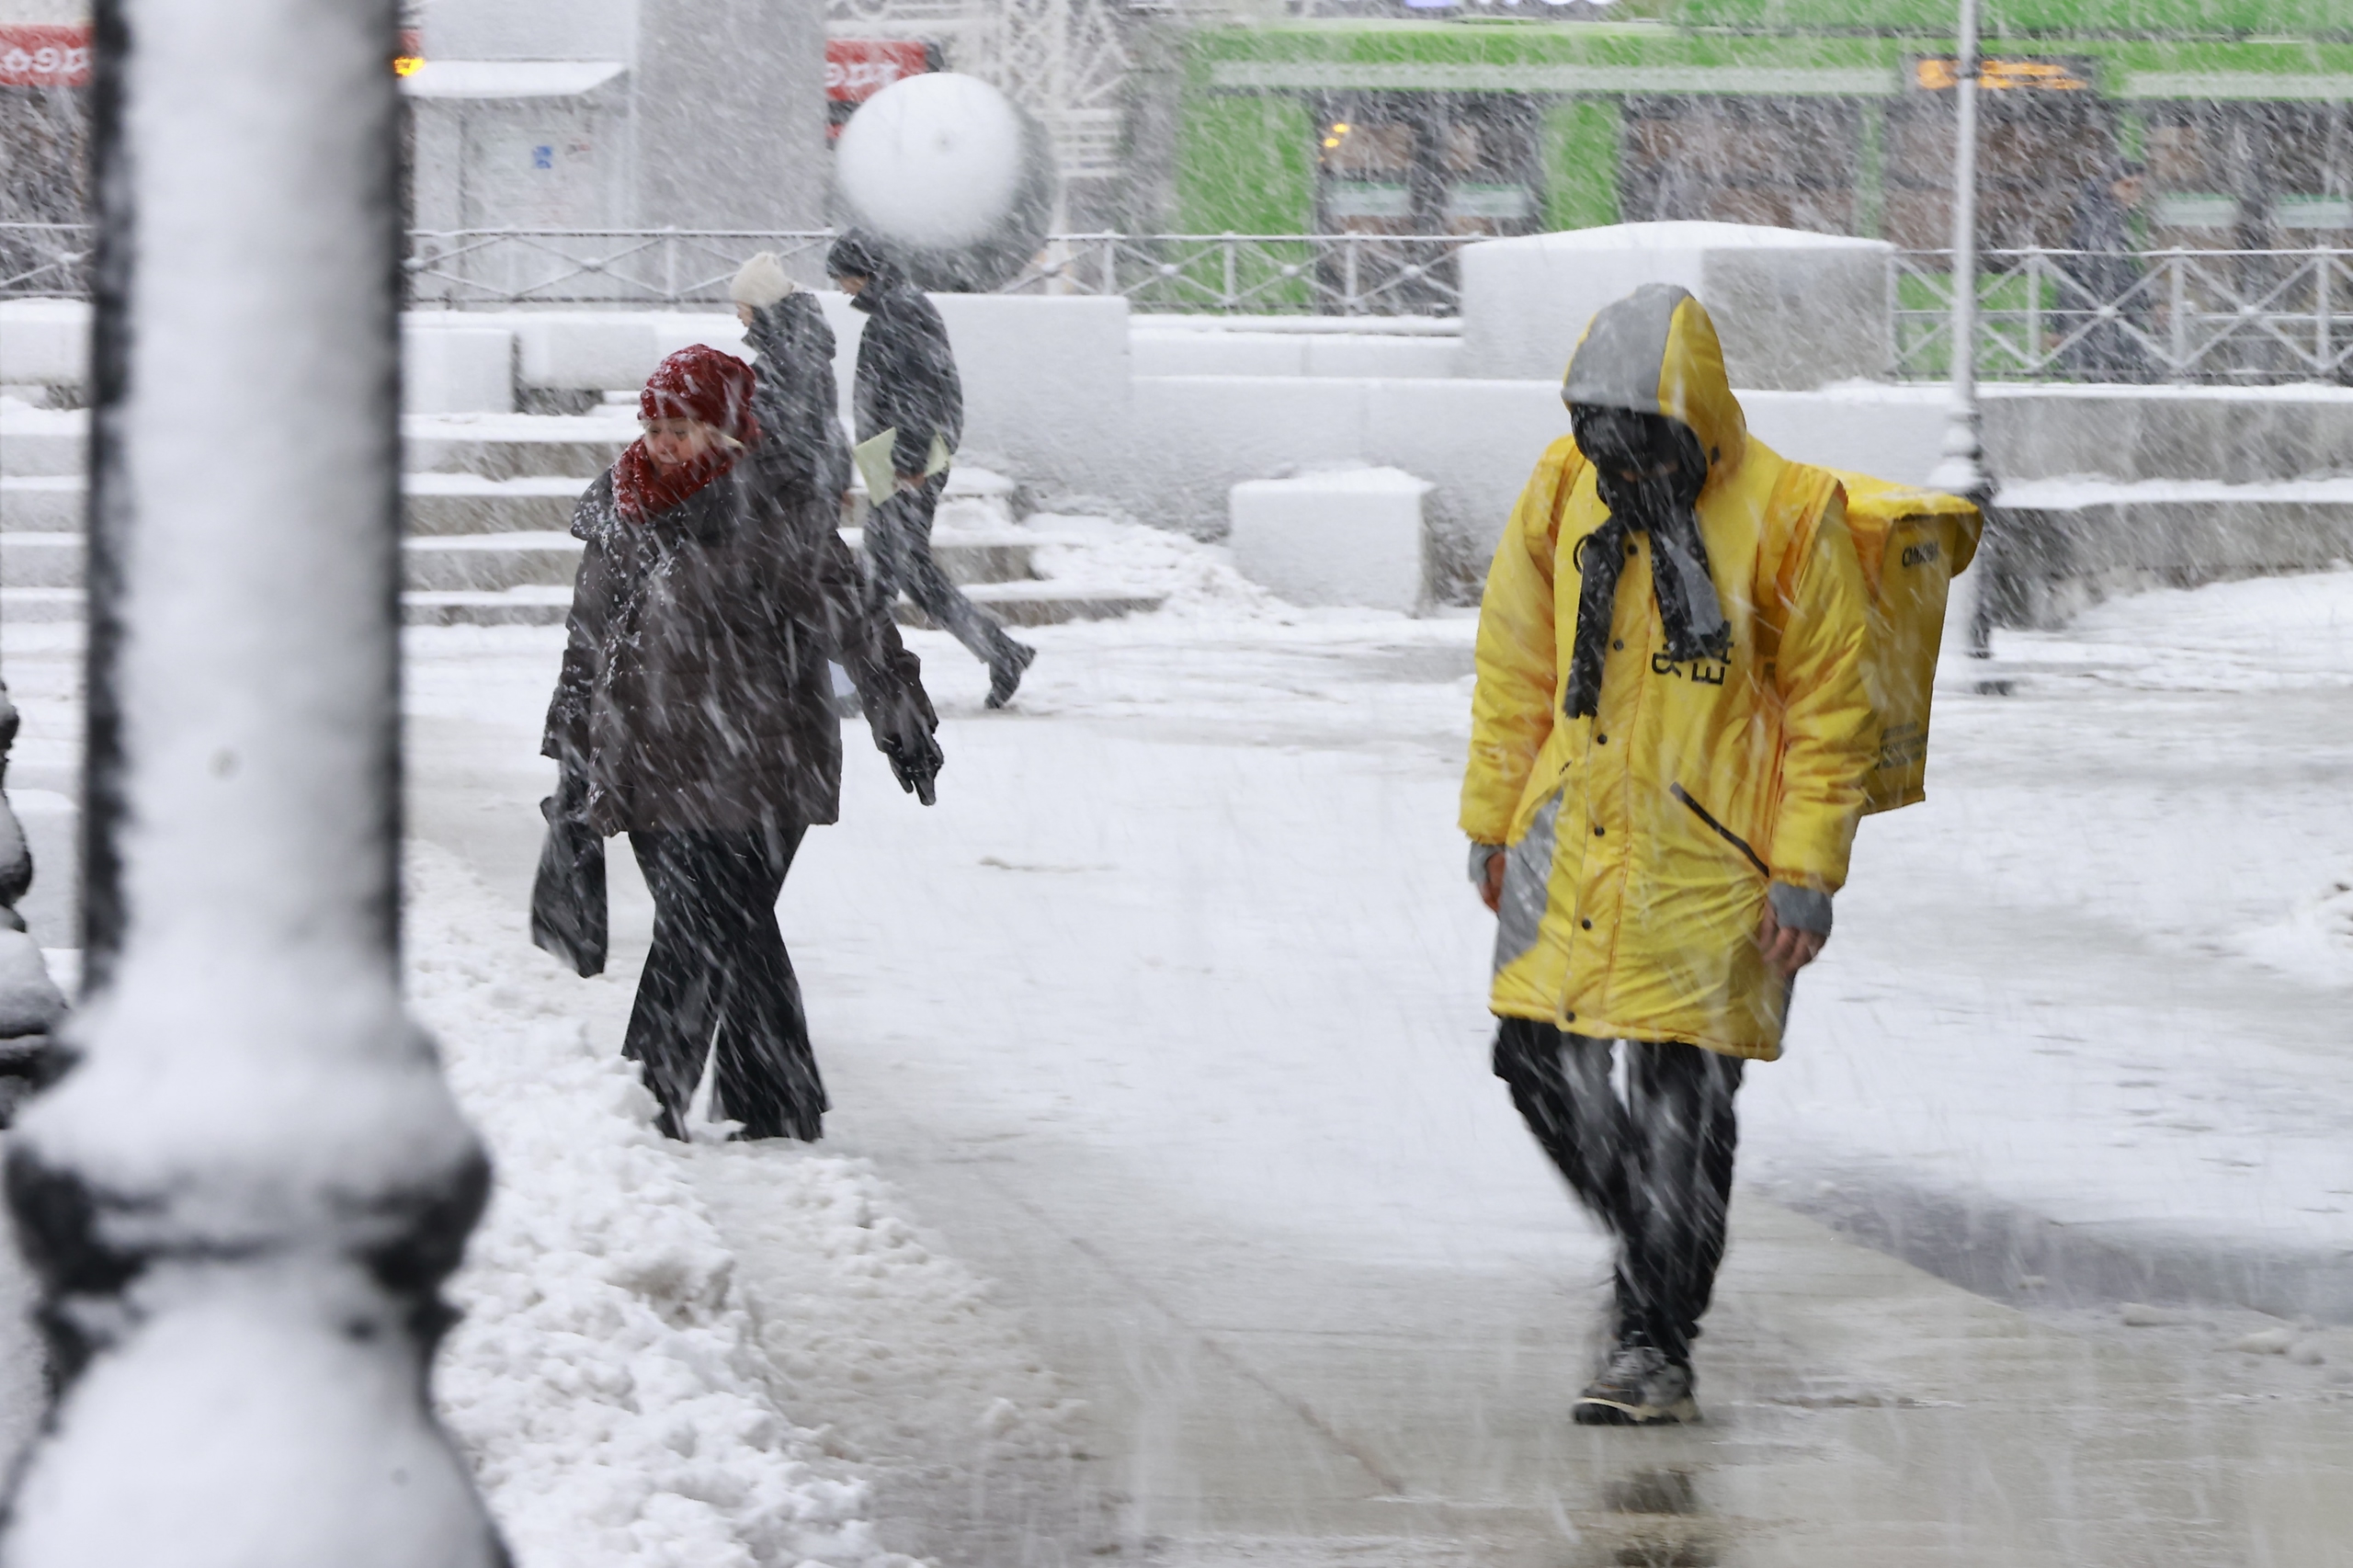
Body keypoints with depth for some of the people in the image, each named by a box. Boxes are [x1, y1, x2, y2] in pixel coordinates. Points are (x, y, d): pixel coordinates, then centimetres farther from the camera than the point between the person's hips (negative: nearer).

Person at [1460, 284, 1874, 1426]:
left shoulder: (1787, 518, -11)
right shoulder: (1563, 495, 2)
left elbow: (1831, 708, -6)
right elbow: (1516, 666, 12)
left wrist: (1808, 871, -9)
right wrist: (1493, 820, 12)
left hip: (1708, 856, -5)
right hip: (1576, 839, 5)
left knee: (1680, 1097, -5)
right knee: (1538, 1059, 5)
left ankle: (1656, 1347, 1)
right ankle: (1654, 1244, 29)